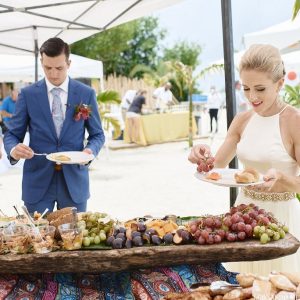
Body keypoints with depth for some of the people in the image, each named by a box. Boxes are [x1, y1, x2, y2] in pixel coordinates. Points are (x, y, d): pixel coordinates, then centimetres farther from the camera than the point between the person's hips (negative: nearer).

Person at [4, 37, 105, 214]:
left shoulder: (86, 93, 2)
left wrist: (91, 150, -13)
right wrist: (14, 149, -18)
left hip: (74, 180, 0)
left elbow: (97, 134, 8)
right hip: (38, 181, 0)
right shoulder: (28, 94, 1)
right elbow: (12, 134, 4)